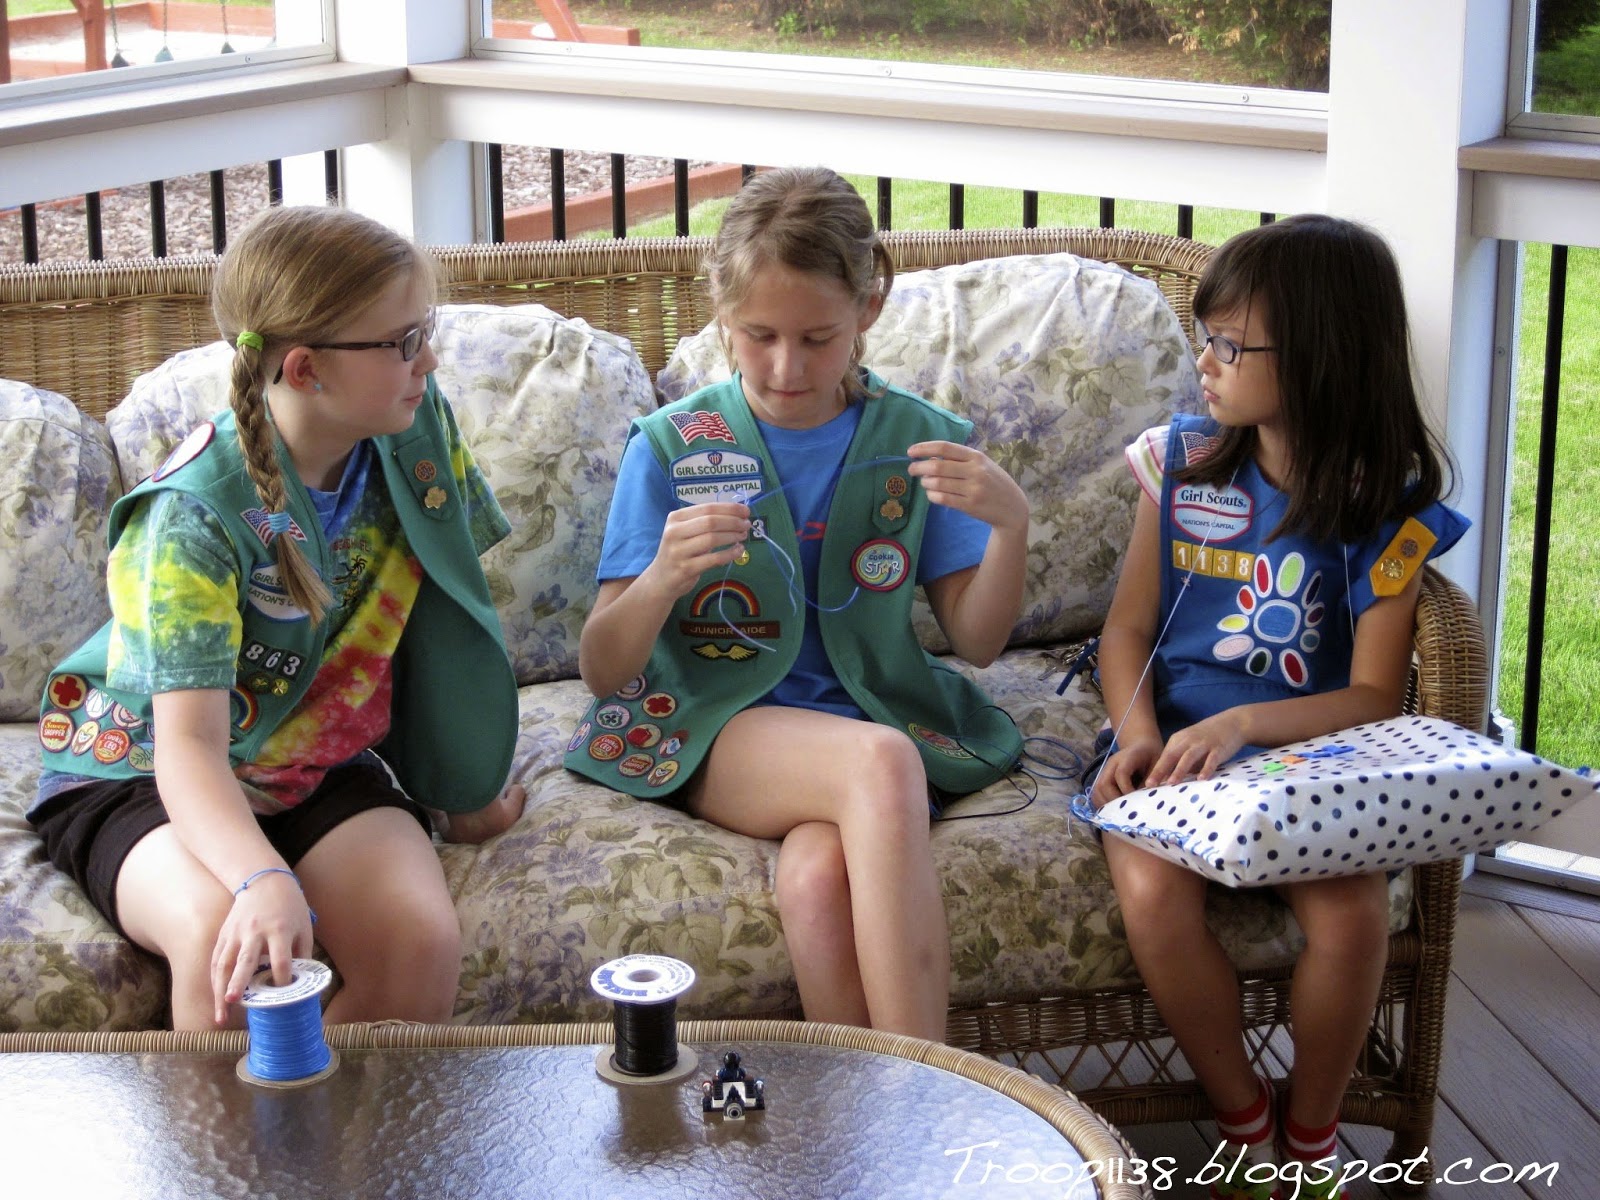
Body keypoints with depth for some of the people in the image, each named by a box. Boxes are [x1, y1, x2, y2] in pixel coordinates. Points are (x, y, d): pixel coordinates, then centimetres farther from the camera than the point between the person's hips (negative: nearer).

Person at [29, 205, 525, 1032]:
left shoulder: (415, 428, -10)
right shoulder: (196, 515, -25)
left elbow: (439, 617, 5)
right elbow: (189, 747, -33)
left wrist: (466, 790, 11)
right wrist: (265, 882, -51)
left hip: (320, 768, 4)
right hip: (140, 775, -4)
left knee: (424, 941, -26)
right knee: (225, 939, -36)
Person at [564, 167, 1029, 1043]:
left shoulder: (917, 441, 5)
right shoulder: (671, 447, -1)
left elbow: (976, 642, 7)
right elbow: (602, 673, -4)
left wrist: (1010, 525, -13)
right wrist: (662, 577, -25)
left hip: (871, 710, 1)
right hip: (715, 731, -1)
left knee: (820, 882, -36)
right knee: (879, 759, -35)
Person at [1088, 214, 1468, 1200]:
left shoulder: (1384, 509, -4)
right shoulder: (1183, 463, 5)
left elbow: (1375, 696, -7)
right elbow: (1129, 628, 8)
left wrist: (1241, 724, -22)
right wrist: (1142, 738, -11)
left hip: (1308, 752, -2)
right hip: (1170, 745, 2)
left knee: (1353, 911, -29)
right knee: (1153, 892, -29)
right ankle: (1244, 1121, -3)